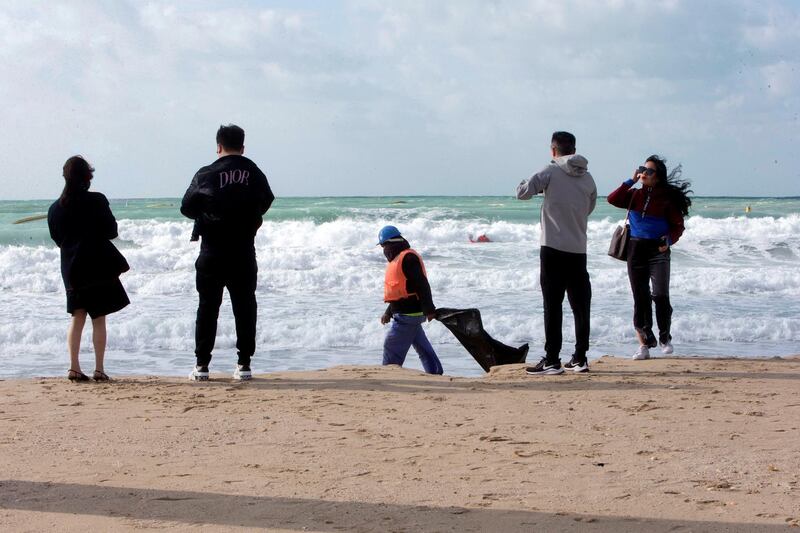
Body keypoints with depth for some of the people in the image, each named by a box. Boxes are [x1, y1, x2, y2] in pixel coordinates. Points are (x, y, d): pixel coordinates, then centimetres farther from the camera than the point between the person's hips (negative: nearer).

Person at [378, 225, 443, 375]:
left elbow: (422, 285, -22)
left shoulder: (408, 258, -16)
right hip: (409, 313, 10)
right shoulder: (398, 258, 17)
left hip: (408, 315, -10)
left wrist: (429, 310, -26)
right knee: (422, 347, 13)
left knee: (392, 347, -6)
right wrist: (388, 313, 26)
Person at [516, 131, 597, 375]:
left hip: (553, 248, -4)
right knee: (581, 304, 10)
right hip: (579, 250, 4)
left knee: (553, 305, -3)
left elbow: (522, 192, -11)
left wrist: (526, 183, 11)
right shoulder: (587, 178, 8)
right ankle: (580, 358, 13)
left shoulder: (551, 172, -6)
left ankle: (552, 360, -5)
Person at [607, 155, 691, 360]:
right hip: (636, 249, 4)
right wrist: (631, 181, -2)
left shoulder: (667, 198, -1)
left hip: (658, 249, -3)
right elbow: (613, 199, -5)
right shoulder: (635, 195, 9)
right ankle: (644, 344, 10)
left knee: (660, 295, -14)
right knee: (640, 298, 4)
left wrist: (669, 240, -17)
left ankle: (665, 338, 6)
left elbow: (678, 225, 0)